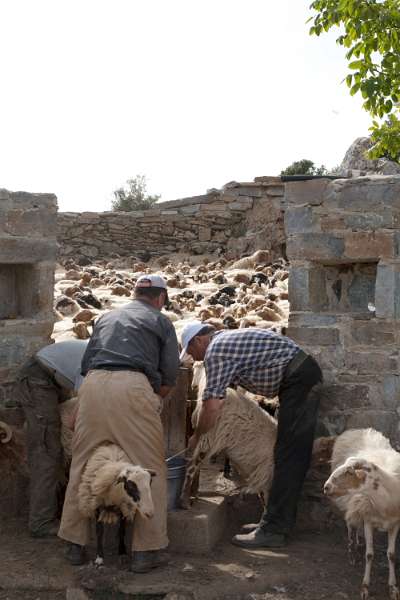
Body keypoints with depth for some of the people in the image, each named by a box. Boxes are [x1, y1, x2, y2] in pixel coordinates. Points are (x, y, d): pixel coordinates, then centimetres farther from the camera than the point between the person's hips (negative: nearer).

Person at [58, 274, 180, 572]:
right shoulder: (161, 321, 18)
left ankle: (76, 545, 18)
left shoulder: (107, 317, 30)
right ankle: (147, 550, 4)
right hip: (132, 386, -4)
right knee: (151, 469, 4)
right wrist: (154, 401, 24)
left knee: (82, 465, 13)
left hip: (93, 384, 4)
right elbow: (170, 375, 9)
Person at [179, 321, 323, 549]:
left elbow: (212, 406, -13)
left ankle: (274, 530, -8)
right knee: (294, 457, 12)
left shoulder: (215, 350, -10)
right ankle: (277, 521, 20)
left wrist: (196, 438, 3)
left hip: (297, 378, -10)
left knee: (288, 457, -10)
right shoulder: (228, 339, 20)